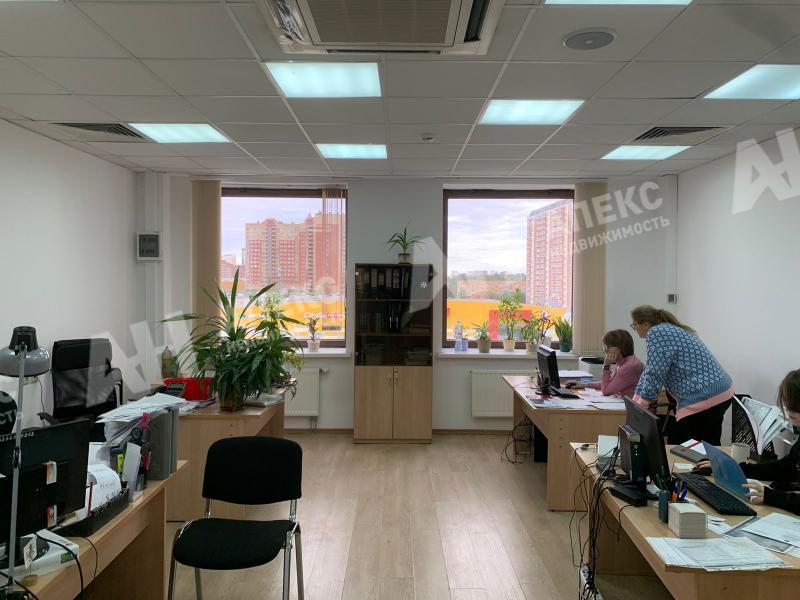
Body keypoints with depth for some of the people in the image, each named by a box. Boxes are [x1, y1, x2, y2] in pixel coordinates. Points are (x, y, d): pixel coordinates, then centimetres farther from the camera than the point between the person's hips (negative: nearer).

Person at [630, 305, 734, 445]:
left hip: (704, 398, -10)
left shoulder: (656, 333, -14)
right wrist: (635, 400, 19)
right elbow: (648, 370, 19)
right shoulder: (668, 329, 17)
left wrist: (641, 404, -1)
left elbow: (654, 375, -14)